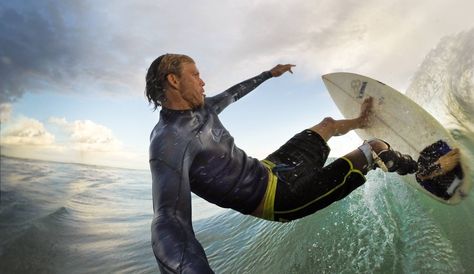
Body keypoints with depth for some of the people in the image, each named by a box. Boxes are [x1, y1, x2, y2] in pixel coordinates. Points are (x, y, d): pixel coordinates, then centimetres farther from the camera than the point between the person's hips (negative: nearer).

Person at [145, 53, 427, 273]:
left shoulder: (200, 108, 0)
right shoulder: (168, 142, -28)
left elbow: (233, 93, 21)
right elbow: (169, 223, -39)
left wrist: (269, 74, 36)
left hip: (270, 168, 10)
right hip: (277, 195, -9)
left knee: (328, 123, 30)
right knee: (375, 148, -10)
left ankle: (360, 121, 59)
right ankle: (412, 166, 22)